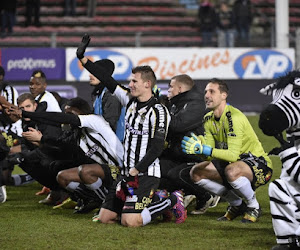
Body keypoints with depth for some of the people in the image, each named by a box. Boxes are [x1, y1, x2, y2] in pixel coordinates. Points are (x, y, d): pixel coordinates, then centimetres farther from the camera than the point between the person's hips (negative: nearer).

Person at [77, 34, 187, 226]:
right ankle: (148, 201, 20)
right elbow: (107, 80, 11)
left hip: (146, 174, -8)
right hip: (127, 172, 8)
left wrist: (135, 171, -19)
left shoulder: (158, 111, -13)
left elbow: (157, 148, -18)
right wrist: (82, 58, 9)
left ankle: (172, 201, 1)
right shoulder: (130, 100, 9)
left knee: (130, 222, -21)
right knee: (105, 218, 6)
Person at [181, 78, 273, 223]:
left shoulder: (234, 117, -23)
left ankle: (253, 207, -10)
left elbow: (233, 155, -32)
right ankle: (237, 205, 9)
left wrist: (206, 150, -40)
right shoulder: (208, 119, 3)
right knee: (196, 173, -6)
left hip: (258, 163, -9)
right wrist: (198, 147, -26)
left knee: (232, 171, -40)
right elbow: (210, 154, -4)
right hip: (232, 162, 9)